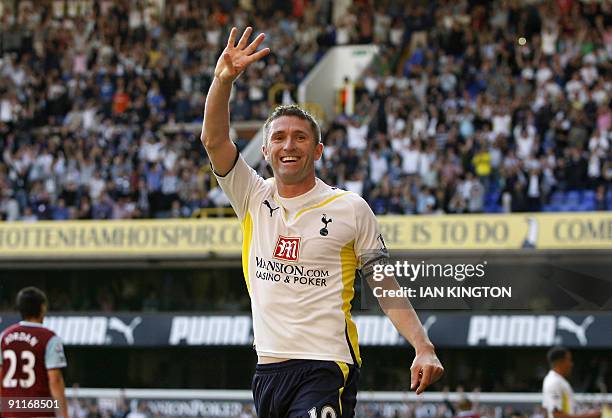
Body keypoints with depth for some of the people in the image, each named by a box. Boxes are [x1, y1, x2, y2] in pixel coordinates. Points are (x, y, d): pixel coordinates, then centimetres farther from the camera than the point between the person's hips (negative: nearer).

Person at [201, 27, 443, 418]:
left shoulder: (350, 208, 2)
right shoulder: (254, 199, 10)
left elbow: (386, 285, 4)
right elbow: (214, 140, -3)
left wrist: (424, 348, -6)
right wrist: (223, 79, -18)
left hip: (326, 369, -4)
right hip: (269, 368, 4)